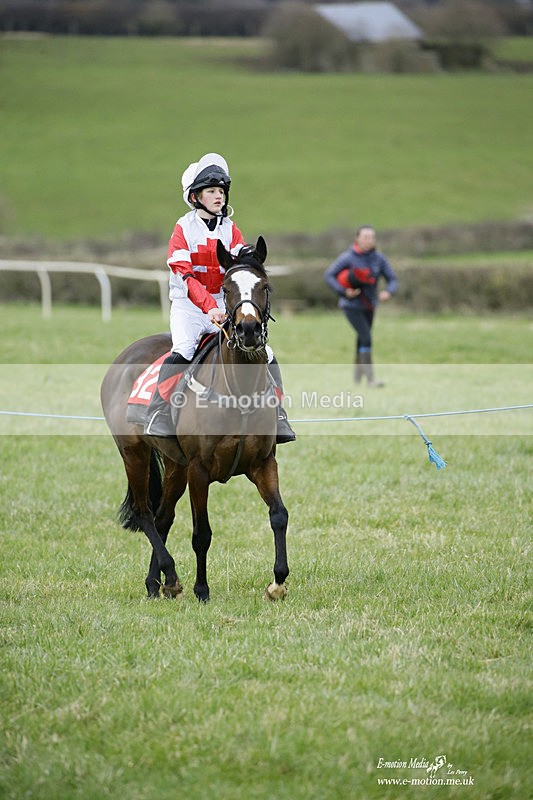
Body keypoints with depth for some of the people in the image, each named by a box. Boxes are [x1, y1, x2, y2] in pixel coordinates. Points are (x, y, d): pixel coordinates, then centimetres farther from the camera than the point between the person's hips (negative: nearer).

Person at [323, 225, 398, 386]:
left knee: (362, 340, 18)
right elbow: (328, 276, -13)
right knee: (366, 338, -18)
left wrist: (388, 292, -22)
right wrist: (344, 292, -24)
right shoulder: (348, 258, -16)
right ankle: (370, 378, -19)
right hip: (352, 305, -5)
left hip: (369, 306, 5)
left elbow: (392, 279, -1)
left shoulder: (378, 258, -4)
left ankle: (357, 376, 37)